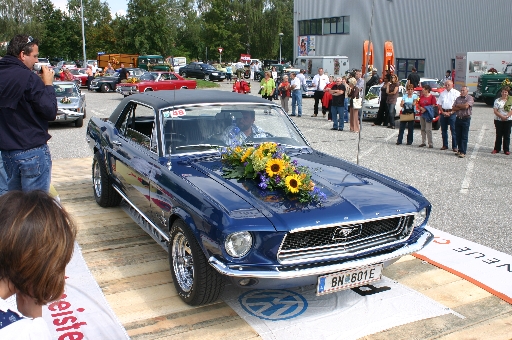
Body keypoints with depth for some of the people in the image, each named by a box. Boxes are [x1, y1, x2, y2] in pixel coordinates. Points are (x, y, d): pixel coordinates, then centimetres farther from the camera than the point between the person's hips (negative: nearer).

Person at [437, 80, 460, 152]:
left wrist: (451, 112, -12)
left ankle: (454, 146, -2)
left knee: (454, 130, -6)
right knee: (443, 130, 9)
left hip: (452, 113, -5)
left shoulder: (456, 93, 1)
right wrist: (443, 112, -3)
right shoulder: (442, 93, 15)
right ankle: (445, 145, 18)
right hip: (443, 113, 5)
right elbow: (439, 104, 12)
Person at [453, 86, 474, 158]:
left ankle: (463, 152, -4)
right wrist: (461, 107, -11)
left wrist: (458, 105, -3)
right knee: (458, 136, 8)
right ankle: (460, 150, 18)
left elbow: (466, 106, -19)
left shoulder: (470, 98, -3)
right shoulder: (458, 98, 13)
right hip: (458, 119, 6)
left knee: (464, 136, -4)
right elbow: (454, 108, 5)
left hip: (466, 119, -5)